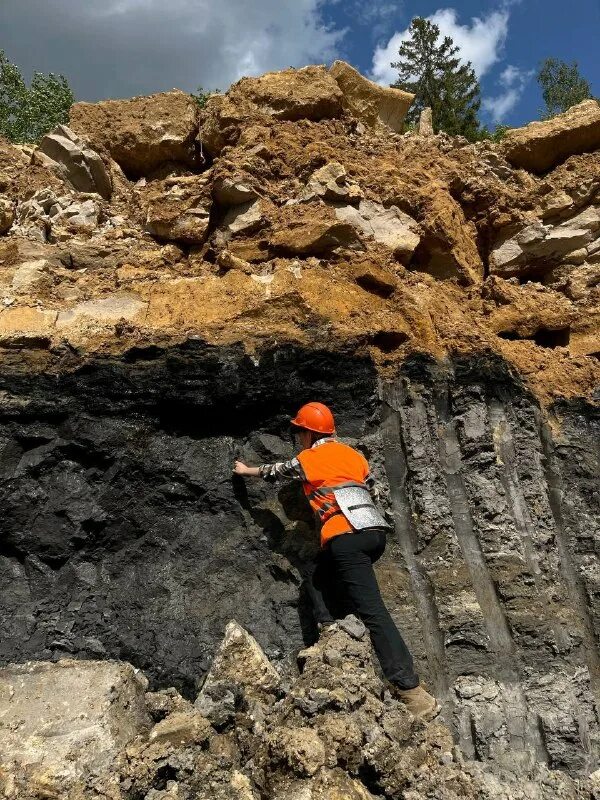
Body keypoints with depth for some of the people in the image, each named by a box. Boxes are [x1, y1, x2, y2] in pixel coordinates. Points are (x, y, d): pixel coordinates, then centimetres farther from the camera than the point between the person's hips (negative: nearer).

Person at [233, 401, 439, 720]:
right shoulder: (353, 454, 21)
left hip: (346, 537, -7)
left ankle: (411, 691, -12)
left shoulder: (307, 459, 7)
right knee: (315, 576, 24)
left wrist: (246, 470, 45)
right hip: (376, 531, 7)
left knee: (373, 611, -10)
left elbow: (274, 471, 26)